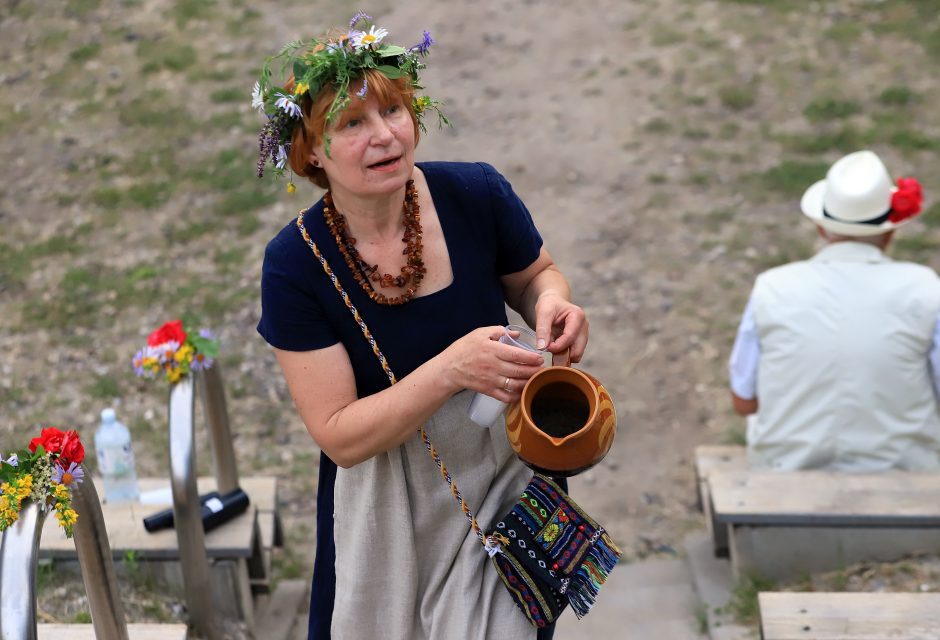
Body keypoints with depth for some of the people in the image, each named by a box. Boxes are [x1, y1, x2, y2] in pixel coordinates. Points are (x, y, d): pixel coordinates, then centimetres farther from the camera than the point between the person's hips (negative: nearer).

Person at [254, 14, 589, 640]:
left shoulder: (477, 194, -18)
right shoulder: (295, 263, -21)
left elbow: (533, 275, 4)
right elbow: (339, 436, -22)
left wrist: (550, 301, -20)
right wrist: (453, 369, -36)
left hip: (501, 470, 1)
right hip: (385, 503, -1)